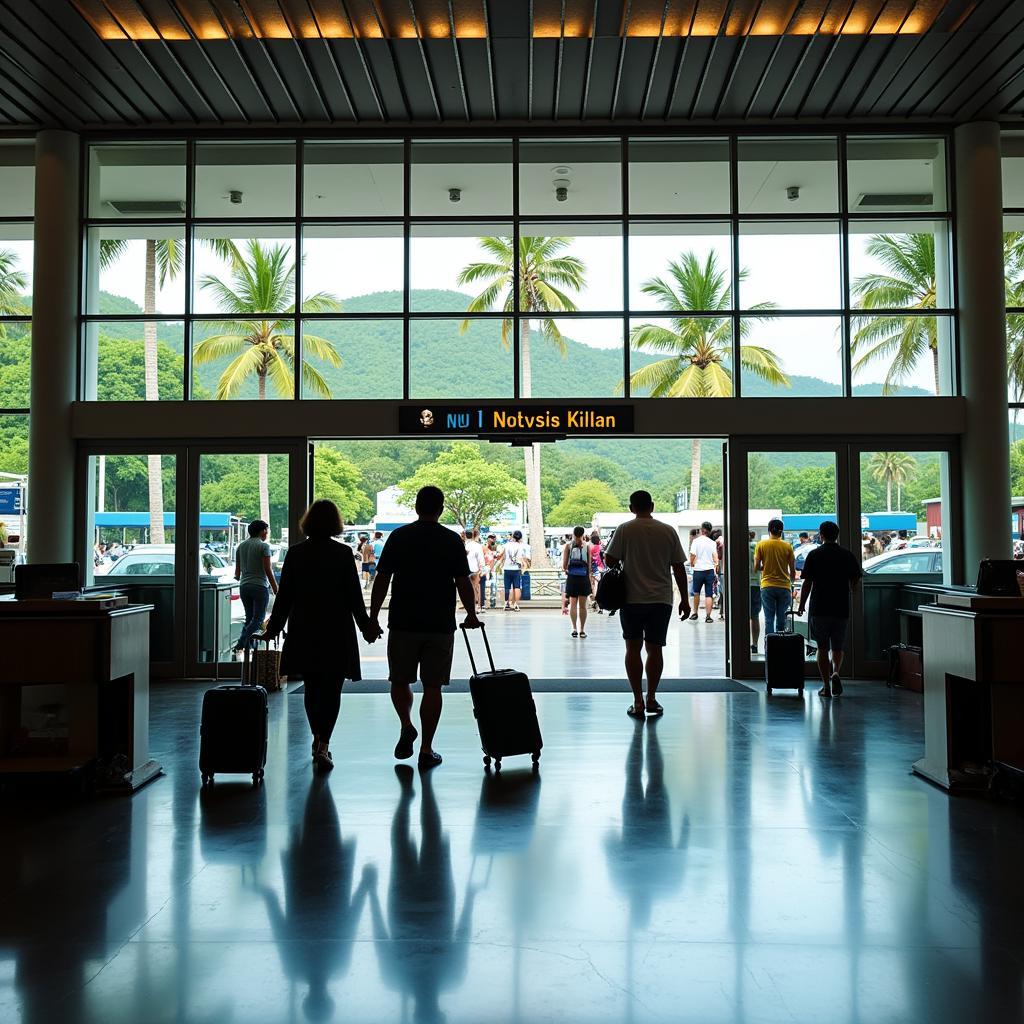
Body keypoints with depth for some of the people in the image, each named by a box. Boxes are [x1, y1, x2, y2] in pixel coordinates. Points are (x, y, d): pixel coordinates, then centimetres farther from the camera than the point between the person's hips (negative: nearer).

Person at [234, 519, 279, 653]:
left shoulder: (241, 546, 11)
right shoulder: (264, 546, -8)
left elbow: (237, 569, 17)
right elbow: (268, 569, -12)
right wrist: (275, 588, -5)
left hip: (244, 586, 6)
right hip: (260, 586, -6)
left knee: (249, 617, 12)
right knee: (258, 618, -3)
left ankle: (247, 645, 4)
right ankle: (242, 643, -17)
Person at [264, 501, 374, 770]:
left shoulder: (295, 553, -1)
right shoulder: (343, 553, -7)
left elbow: (284, 595, 2)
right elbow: (354, 595, -5)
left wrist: (274, 627, 12)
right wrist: (366, 627, 4)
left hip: (303, 631, 2)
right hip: (337, 630, -2)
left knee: (311, 687, 16)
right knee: (331, 688, 3)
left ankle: (318, 739, 25)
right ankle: (323, 744, -8)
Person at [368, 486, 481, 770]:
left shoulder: (399, 537, 1)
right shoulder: (452, 540, 0)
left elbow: (381, 581, -1)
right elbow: (463, 583, 0)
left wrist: (373, 618, 5)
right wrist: (471, 615, 14)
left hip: (402, 623, 0)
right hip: (441, 625, 0)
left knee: (400, 681, 16)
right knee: (432, 686, 6)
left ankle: (407, 725, -5)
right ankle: (426, 750, 8)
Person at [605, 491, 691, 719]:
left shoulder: (625, 530, -4)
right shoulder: (668, 531, 3)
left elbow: (610, 560, -4)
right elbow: (678, 567, 3)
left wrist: (620, 565, 20)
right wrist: (684, 599, 9)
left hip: (632, 598, -2)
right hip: (661, 599, 2)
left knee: (633, 648, 6)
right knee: (654, 648, 10)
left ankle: (638, 702, 3)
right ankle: (651, 699, 11)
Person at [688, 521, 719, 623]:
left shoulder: (696, 541, -3)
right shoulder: (712, 543, 4)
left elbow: (693, 555, -8)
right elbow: (715, 557, -1)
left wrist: (692, 565, 9)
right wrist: (716, 565, 7)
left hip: (698, 570, -1)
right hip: (710, 570, 1)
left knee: (696, 593, 17)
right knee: (709, 595, 1)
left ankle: (695, 613, 23)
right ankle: (708, 616, -2)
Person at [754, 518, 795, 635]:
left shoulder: (761, 545, -3)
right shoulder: (787, 546, -1)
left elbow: (756, 567, -3)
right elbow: (793, 570, 3)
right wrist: (792, 584, 17)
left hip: (767, 586, -1)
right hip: (784, 586, 1)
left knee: (769, 619, 2)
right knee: (781, 619, 8)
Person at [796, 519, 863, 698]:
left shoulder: (814, 555, -4)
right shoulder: (847, 555, 2)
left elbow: (807, 583, -5)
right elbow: (856, 581, 5)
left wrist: (802, 605, 5)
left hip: (819, 609, -2)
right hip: (842, 609, 2)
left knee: (822, 648, 8)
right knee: (838, 647, 16)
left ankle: (826, 686, 6)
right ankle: (835, 673, -9)